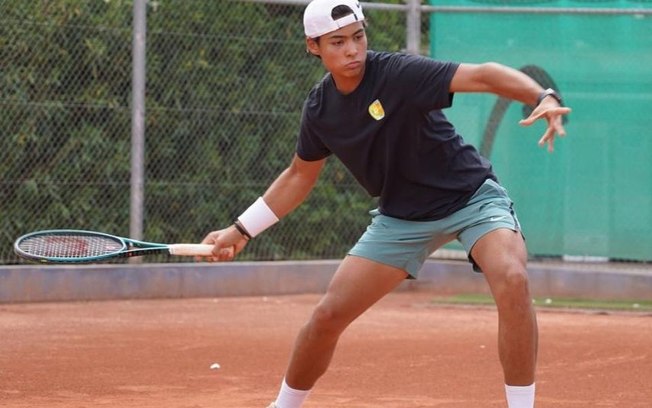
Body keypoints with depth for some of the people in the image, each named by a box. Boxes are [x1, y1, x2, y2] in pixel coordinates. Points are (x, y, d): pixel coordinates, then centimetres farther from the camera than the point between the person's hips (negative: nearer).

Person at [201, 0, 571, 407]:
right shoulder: (320, 108, -5)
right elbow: (300, 176, 13)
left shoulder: (399, 73, -24)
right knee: (328, 315, 1)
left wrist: (544, 97, -52)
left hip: (471, 195, -5)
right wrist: (240, 231, 13)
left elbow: (483, 75, -35)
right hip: (403, 217, 5)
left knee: (512, 279, -32)